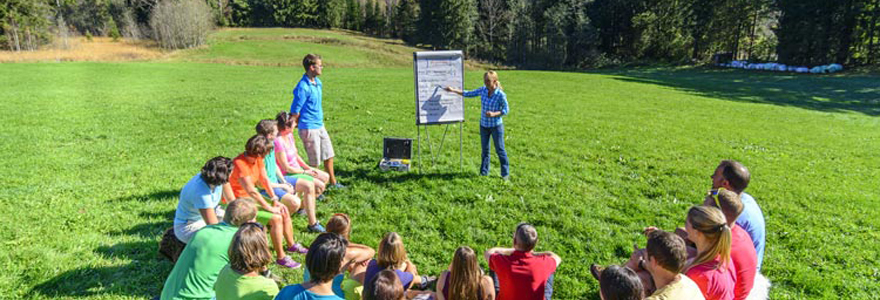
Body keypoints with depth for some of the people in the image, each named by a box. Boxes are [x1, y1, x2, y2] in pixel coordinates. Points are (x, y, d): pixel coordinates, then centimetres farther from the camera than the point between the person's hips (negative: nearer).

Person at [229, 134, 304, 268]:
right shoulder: (240, 164, -28)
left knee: (284, 211, 6)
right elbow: (252, 191, -27)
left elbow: (264, 179, 5)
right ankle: (281, 257, -9)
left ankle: (291, 245, 24)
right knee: (276, 218, -21)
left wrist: (275, 200, -3)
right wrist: (270, 208, -21)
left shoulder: (257, 159, -2)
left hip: (253, 199, 9)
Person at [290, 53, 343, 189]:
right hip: (309, 129, -8)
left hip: (320, 126, 9)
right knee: (314, 161, 2)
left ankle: (332, 182, 34)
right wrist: (301, 125, -6)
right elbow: (294, 111, -17)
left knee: (328, 155, 18)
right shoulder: (303, 87, -20)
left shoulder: (318, 82, 7)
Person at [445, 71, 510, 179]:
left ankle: (505, 173, 17)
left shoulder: (501, 95, -18)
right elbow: (468, 94, 8)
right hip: (484, 125, 5)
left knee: (500, 150, 4)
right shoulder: (483, 90, -3)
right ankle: (484, 172, 25)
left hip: (496, 126, -5)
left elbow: (506, 110, -10)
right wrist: (453, 90, 5)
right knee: (485, 150, 14)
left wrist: (494, 114, -25)